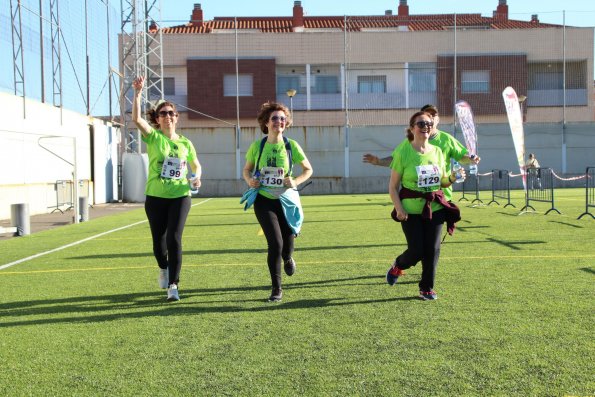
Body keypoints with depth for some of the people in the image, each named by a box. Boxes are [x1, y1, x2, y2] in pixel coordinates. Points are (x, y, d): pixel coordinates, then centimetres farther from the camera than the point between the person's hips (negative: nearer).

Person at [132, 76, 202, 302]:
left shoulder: (185, 143, 5)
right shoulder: (153, 137, -3)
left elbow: (196, 165, 18)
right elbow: (136, 118, -19)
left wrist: (197, 177, -4)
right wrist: (137, 93, -30)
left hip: (180, 196, 0)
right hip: (155, 197, 0)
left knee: (174, 239, -11)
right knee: (158, 240, 10)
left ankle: (173, 285, -5)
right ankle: (164, 268, 42)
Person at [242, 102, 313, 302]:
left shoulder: (291, 146, -6)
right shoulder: (257, 146, -4)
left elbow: (308, 169, 4)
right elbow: (246, 170, 10)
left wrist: (296, 182, -14)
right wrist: (249, 180, -12)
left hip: (285, 201, 1)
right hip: (264, 201, -1)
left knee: (287, 240, 10)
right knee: (275, 244, -13)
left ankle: (288, 259, 52)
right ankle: (276, 289, 6)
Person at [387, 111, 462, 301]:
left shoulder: (437, 152, 7)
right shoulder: (403, 152, -7)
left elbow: (442, 182, 16)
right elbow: (393, 186, -5)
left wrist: (452, 178, -6)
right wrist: (399, 209, -16)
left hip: (435, 208, 4)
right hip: (411, 210, -4)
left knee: (432, 249, 3)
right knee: (416, 250, -4)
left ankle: (427, 288, 20)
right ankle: (397, 267, 29)